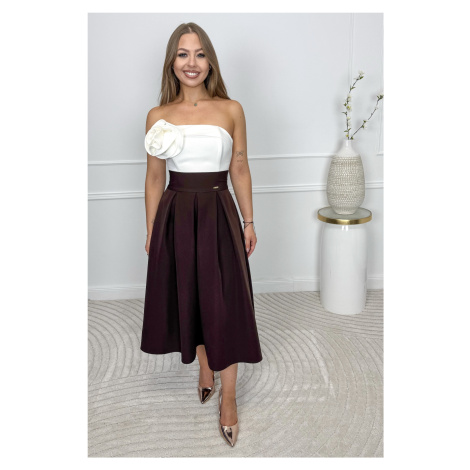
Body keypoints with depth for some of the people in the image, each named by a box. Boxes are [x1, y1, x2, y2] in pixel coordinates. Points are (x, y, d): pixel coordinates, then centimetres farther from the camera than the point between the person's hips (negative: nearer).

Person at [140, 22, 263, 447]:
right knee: (189, 299, 14)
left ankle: (228, 395, 18)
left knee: (224, 305, 2)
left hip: (218, 214, -1)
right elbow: (155, 178, 7)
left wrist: (249, 222, 4)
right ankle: (205, 369, 40)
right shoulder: (158, 116, 3)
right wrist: (152, 231, 8)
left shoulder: (231, 110, 0)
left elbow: (240, 170, 5)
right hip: (176, 216, 2)